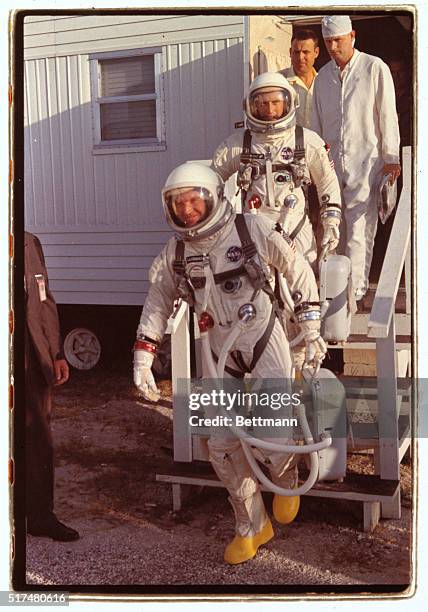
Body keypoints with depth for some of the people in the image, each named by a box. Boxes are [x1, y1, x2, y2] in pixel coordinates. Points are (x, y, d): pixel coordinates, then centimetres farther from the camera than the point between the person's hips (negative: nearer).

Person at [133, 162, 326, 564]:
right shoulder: (174, 253, -1)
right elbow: (157, 304, 8)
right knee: (222, 446, 3)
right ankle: (251, 527, 23)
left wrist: (311, 331, 0)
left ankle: (286, 479, 27)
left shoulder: (251, 230, -12)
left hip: (264, 340, -4)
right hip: (218, 353, 4)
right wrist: (142, 357, 0)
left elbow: (299, 272, -2)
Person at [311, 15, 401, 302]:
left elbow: (387, 115, -1)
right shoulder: (323, 76, 13)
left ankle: (356, 288, -1)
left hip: (365, 161, -5)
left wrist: (391, 157, -4)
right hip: (332, 161, 5)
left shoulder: (374, 68, -1)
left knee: (359, 228, -7)